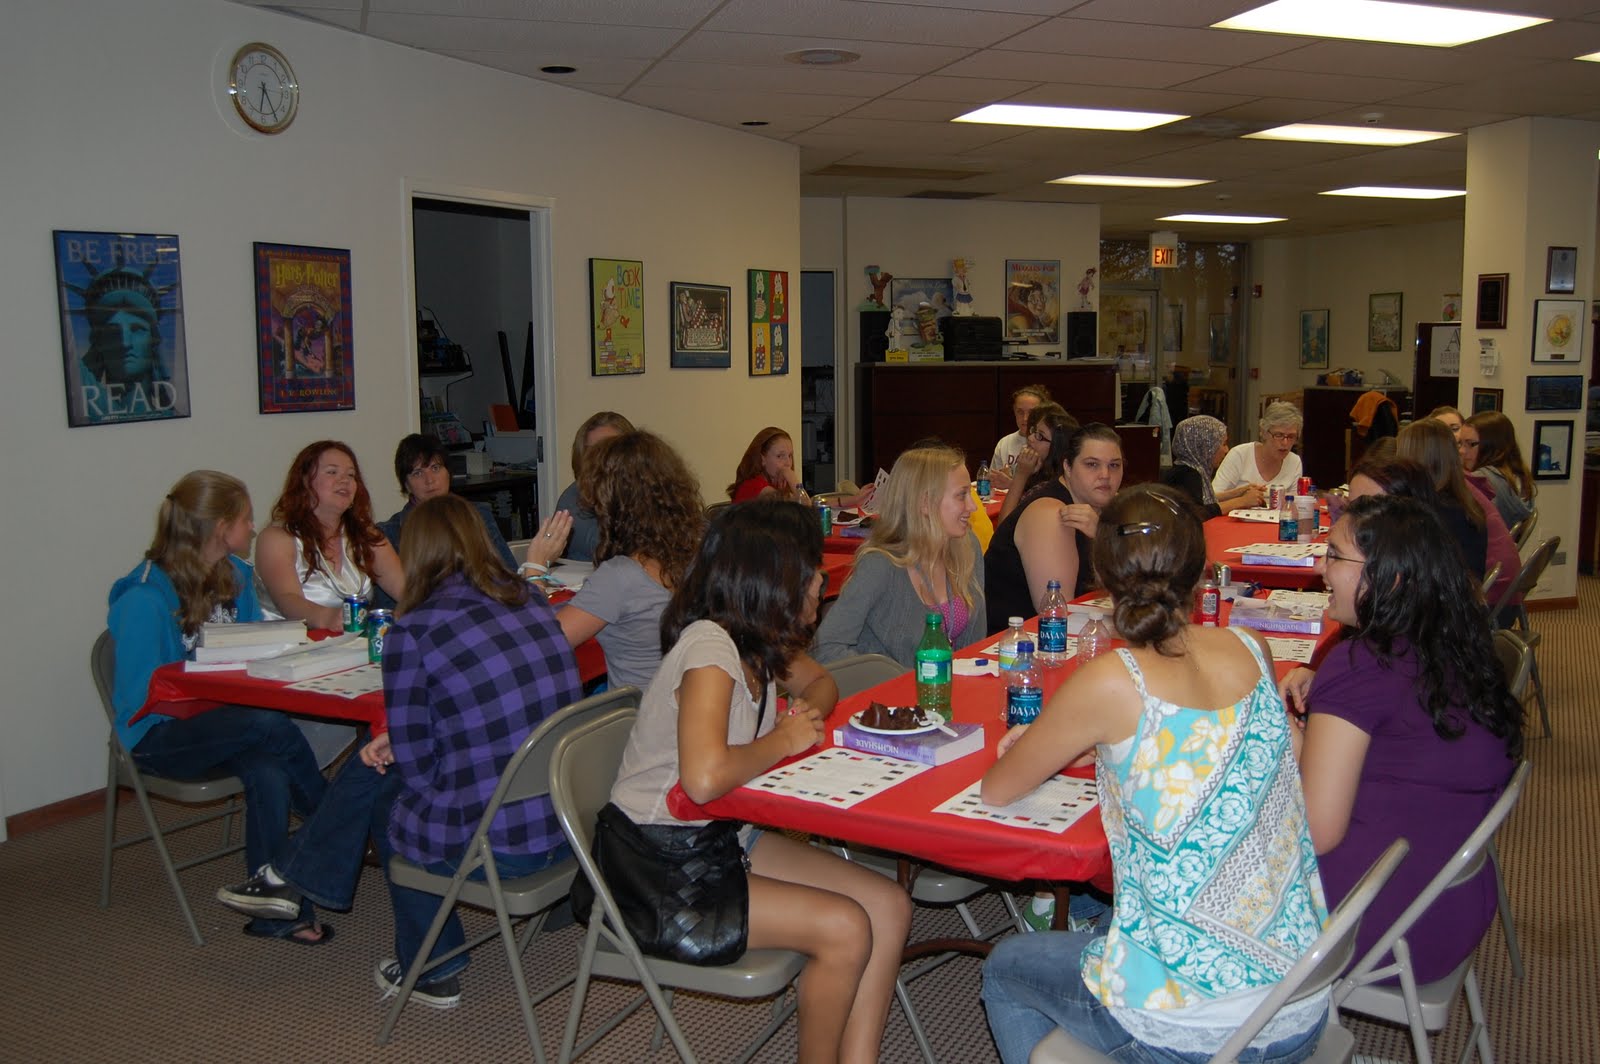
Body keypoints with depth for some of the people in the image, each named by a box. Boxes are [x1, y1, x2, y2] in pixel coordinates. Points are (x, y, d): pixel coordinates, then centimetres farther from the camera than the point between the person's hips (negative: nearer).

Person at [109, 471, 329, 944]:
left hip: (223, 722, 6)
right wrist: (215, 695, -22)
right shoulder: (144, 600, -17)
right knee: (272, 724, -33)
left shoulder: (235, 575, 6)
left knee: (269, 773, -30)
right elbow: (141, 698, -16)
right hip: (161, 736, -6)